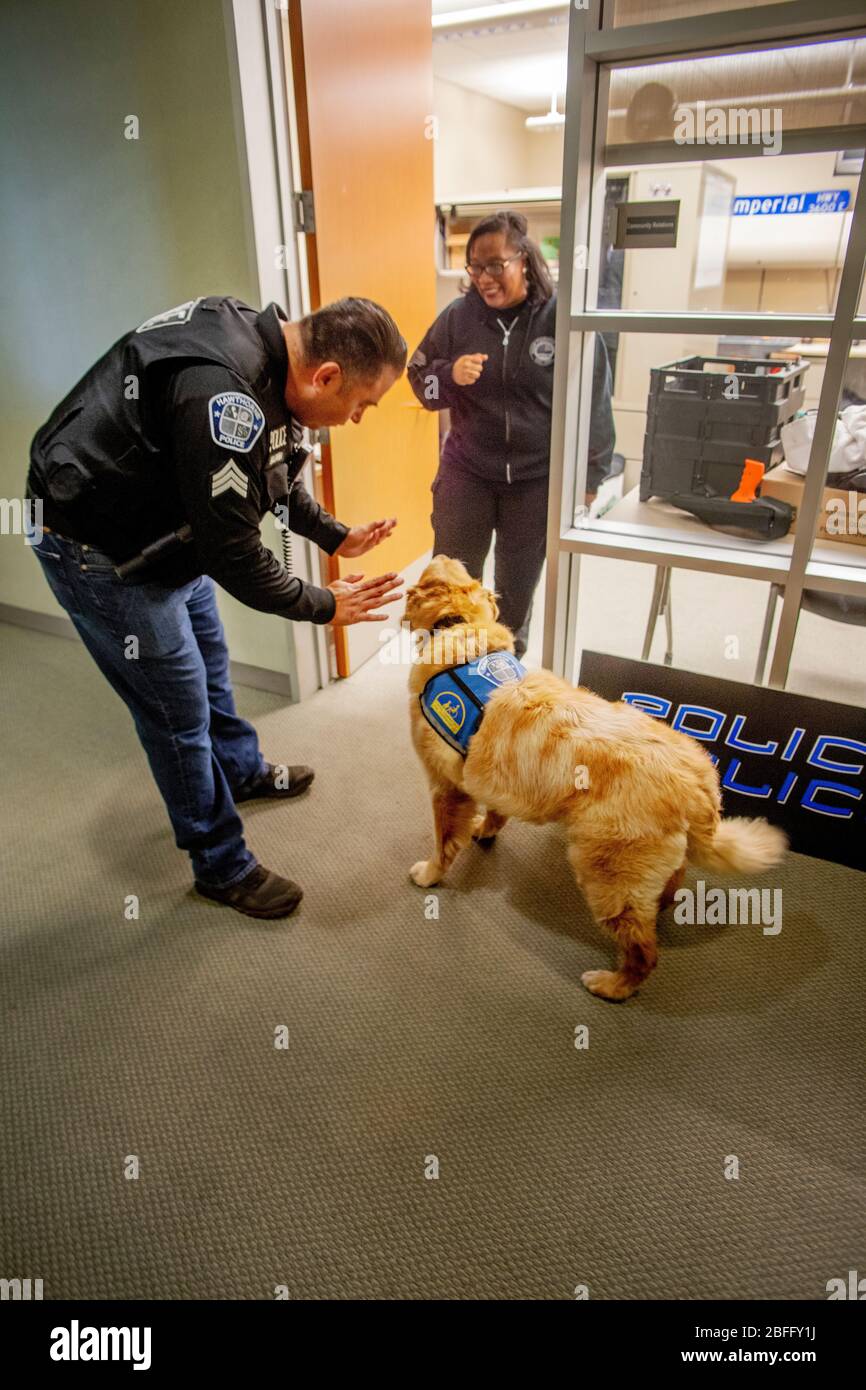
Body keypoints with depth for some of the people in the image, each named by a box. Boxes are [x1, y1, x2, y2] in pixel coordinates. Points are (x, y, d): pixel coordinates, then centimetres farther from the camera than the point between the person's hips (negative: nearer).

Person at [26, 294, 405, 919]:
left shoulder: (271, 344, -5)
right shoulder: (221, 394, -36)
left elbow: (279, 476, 11)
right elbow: (233, 553, -30)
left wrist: (336, 535, 4)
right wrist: (324, 605, -17)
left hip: (171, 533, 10)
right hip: (102, 554, -9)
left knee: (209, 664, 25)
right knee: (180, 712, 1)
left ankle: (243, 772, 51)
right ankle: (222, 866, 20)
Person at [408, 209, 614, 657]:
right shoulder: (458, 315, -4)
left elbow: (594, 404, -5)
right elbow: (419, 378, 6)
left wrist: (587, 479, -2)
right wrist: (450, 375, -17)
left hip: (538, 479, -1)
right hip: (466, 471, 2)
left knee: (517, 586, 14)